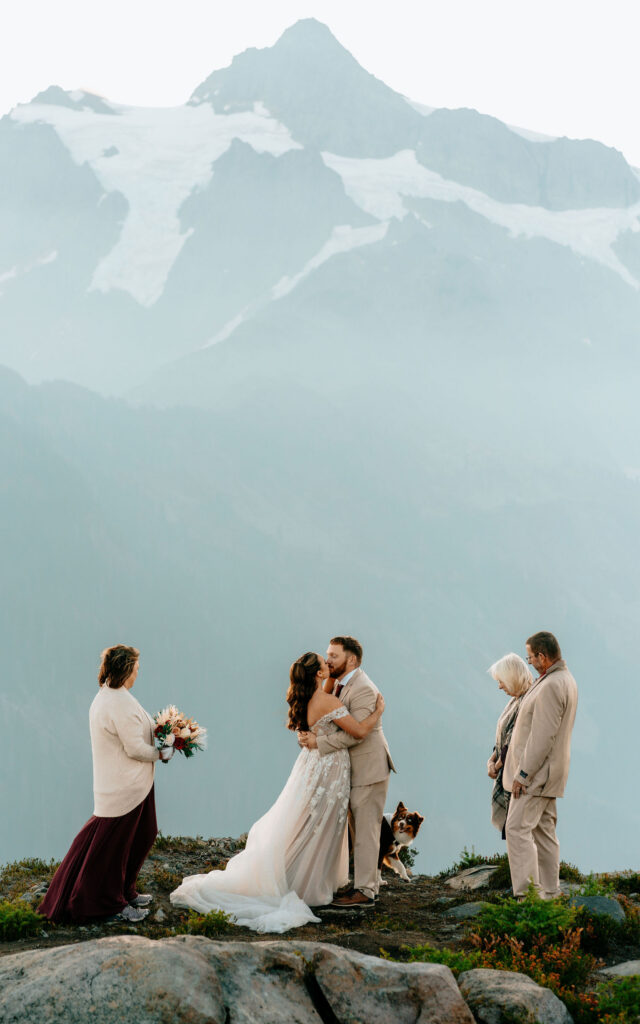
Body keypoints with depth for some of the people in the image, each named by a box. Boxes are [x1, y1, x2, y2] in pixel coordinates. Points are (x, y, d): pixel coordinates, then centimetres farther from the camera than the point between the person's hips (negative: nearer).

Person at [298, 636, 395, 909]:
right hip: (353, 770, 9)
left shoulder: (363, 689, -19)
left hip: (368, 769, -9)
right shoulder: (338, 685, 10)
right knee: (359, 830, 15)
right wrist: (305, 734, -11)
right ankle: (370, 881, 23)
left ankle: (364, 890, -2)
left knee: (365, 831, -6)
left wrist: (319, 743, -25)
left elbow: (354, 733, -27)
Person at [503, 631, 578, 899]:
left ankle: (525, 894, -16)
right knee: (544, 830, 13)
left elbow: (543, 736, -24)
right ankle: (550, 891, 16)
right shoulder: (565, 680, 14)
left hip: (537, 771, -11)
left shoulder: (551, 686, -21)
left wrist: (523, 773, -21)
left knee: (517, 828, -12)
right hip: (549, 772, 11)